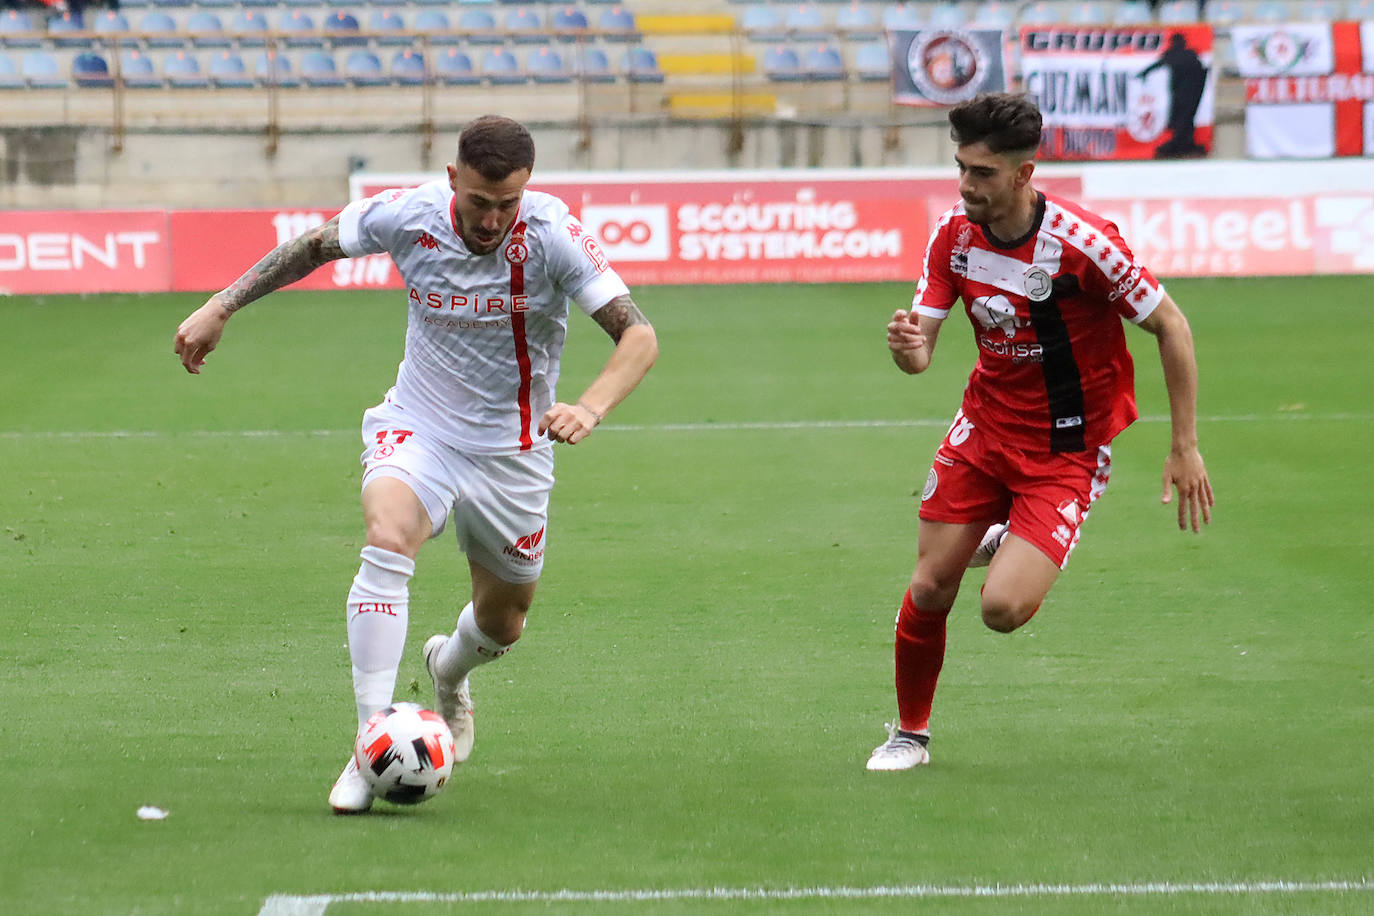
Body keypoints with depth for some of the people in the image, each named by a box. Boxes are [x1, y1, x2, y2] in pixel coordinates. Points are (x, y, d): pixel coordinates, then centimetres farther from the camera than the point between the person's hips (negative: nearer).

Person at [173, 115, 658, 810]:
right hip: (416, 430, -1)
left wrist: (591, 407, -42)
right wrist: (219, 308, 0)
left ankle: (448, 670, 53)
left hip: (512, 448, 1)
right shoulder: (408, 216, -17)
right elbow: (312, 247, 2)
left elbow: (638, 336, -24)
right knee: (388, 540, -32)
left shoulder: (551, 234, -22)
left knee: (503, 623, 14)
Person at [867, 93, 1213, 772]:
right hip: (987, 425, 4)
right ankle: (910, 733, 25)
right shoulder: (954, 235, -8)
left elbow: (1170, 327, -14)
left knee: (1002, 608, -18)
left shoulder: (1082, 244, -25)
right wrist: (908, 346, -32)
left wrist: (1185, 448, -13)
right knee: (929, 590, 1)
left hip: (1068, 449, -4)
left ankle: (1014, 549, 19)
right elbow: (919, 350, -6)